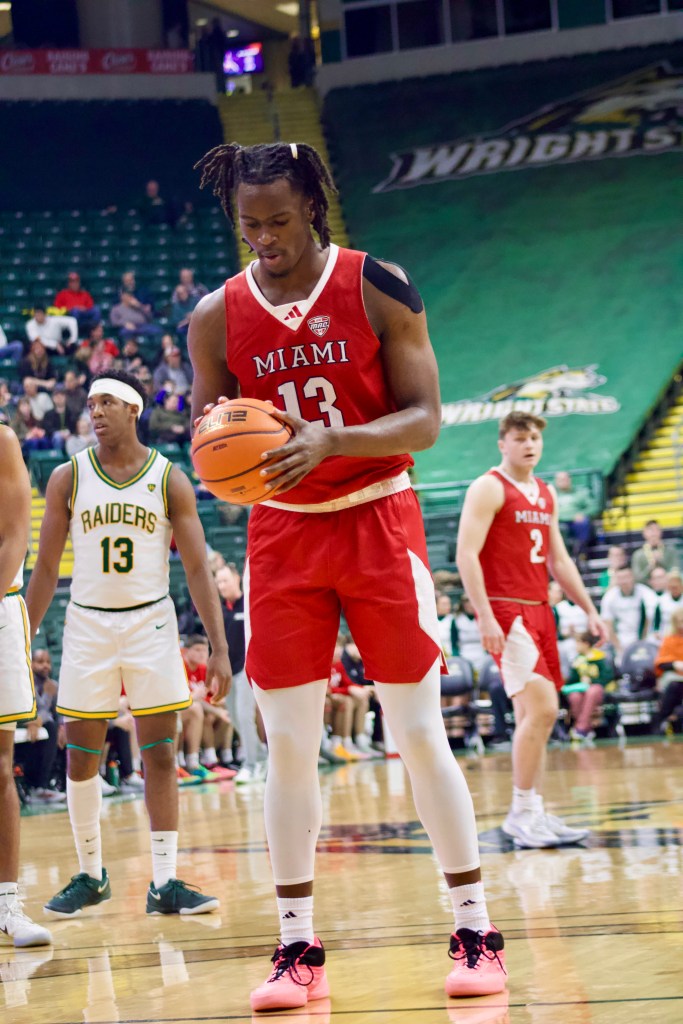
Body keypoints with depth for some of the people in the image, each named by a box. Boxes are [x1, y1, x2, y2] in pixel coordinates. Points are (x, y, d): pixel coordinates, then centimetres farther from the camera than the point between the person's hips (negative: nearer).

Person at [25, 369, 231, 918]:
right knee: (80, 759, 4)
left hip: (151, 622, -1)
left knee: (160, 755, -3)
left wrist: (220, 648, -10)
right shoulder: (68, 478, -1)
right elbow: (46, 570, 4)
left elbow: (198, 568, -3)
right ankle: (90, 875, 19)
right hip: (88, 624, 1)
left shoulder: (170, 480, -3)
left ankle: (164, 883, 0)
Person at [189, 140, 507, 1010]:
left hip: (378, 521, -2)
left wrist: (330, 442, -27)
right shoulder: (216, 317, 0)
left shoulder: (377, 288, -8)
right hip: (281, 534, 2)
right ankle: (297, 946, 7)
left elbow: (424, 418, -10)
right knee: (289, 745, 0)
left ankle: (475, 931, 7)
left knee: (419, 732, -2)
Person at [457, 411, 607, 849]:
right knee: (542, 707, -16)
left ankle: (535, 814, 8)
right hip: (506, 612, -8)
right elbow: (466, 555, -14)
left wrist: (590, 610, 17)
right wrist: (485, 617, -22)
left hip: (539, 610, 8)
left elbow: (559, 560, 23)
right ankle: (522, 812, -10)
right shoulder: (488, 489, -7)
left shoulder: (546, 494, 17)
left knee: (532, 713, 7)